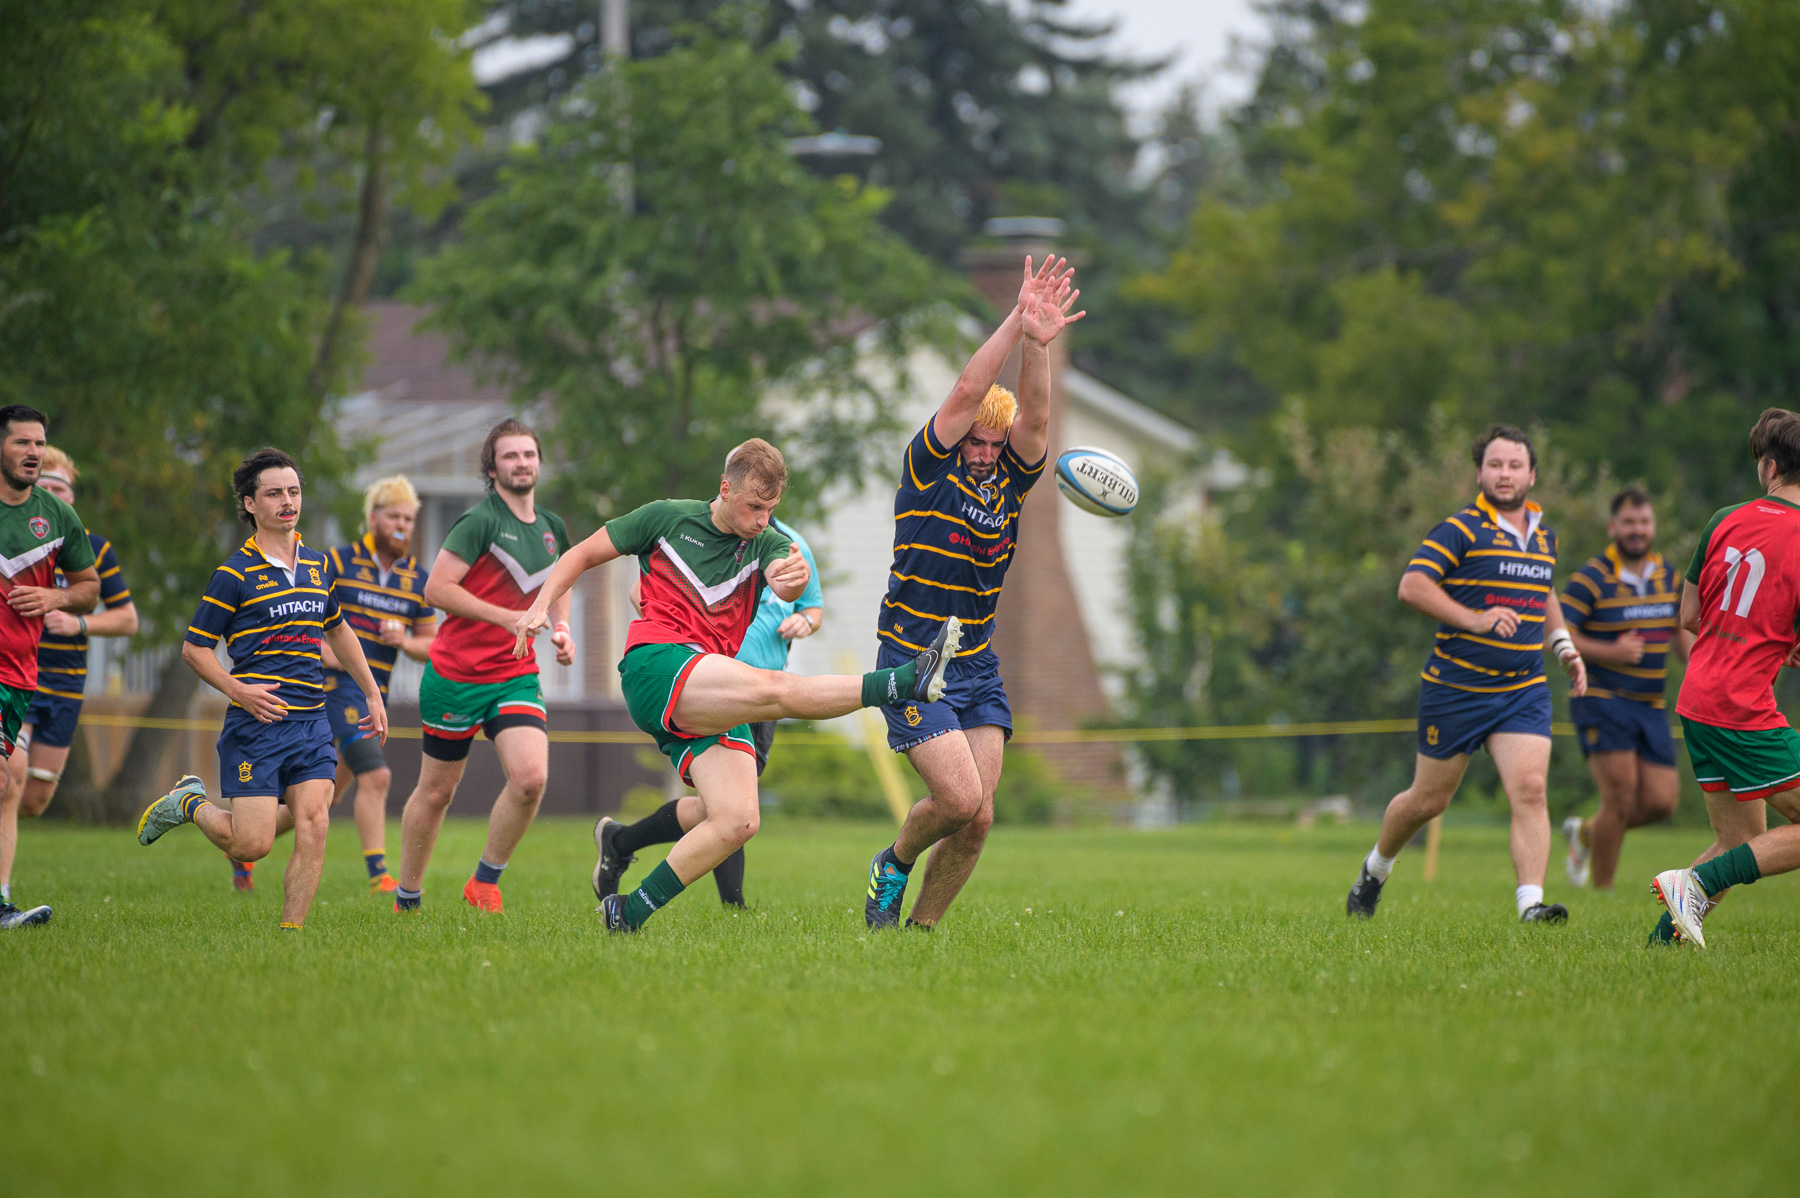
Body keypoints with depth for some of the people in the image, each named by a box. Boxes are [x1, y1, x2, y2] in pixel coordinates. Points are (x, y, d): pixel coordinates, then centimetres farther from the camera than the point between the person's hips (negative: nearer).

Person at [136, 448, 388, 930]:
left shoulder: (318, 564, 13)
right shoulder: (236, 573, -5)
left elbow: (337, 629, 29)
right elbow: (194, 648, -1)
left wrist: (372, 693, 26)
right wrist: (239, 690, -14)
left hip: (312, 722, 5)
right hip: (256, 723, -5)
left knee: (312, 823, -13)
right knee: (253, 845, -8)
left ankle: (291, 931, -1)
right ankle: (191, 804, 21)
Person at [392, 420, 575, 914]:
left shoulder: (552, 527, 9)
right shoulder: (480, 521, -11)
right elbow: (436, 589, -17)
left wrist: (561, 627, 8)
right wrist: (508, 618, -19)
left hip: (517, 676, 4)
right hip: (457, 673, -4)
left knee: (531, 778, -17)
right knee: (436, 791, 6)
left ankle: (485, 883, 2)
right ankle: (407, 898, 24)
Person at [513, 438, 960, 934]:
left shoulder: (766, 544, 12)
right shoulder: (668, 518, 8)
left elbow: (785, 585, -12)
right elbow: (584, 554, 16)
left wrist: (795, 577, -38)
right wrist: (541, 607, 0)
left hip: (713, 702, 5)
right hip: (655, 665, -5)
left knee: (737, 821, -13)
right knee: (777, 689, -31)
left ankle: (628, 914, -7)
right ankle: (906, 682, -40)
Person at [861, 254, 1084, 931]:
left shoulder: (1009, 478, 6)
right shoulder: (928, 468, -7)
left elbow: (1033, 419, -13)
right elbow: (966, 394, -20)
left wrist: (1037, 343, -29)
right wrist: (1018, 323, -26)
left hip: (979, 667, 6)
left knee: (976, 820, -3)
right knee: (962, 801, -16)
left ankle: (921, 928, 13)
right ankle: (893, 866, 14)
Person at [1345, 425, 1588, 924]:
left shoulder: (1543, 537, 13)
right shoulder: (1462, 530, -9)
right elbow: (1412, 586, -19)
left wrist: (1564, 646, 17)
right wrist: (1474, 620, -25)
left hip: (1524, 690, 4)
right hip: (1455, 689, -4)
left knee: (1530, 789, -16)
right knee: (1429, 799, 8)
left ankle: (1531, 903, -22)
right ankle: (1375, 869, 35)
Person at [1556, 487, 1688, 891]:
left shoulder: (1668, 576, 10)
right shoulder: (1591, 578, -10)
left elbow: (1678, 631, 24)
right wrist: (1609, 653, -21)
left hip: (1650, 706, 6)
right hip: (1602, 701, -6)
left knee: (1661, 801, -2)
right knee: (1621, 794, -15)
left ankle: (1585, 832, 25)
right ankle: (1602, 890, 0)